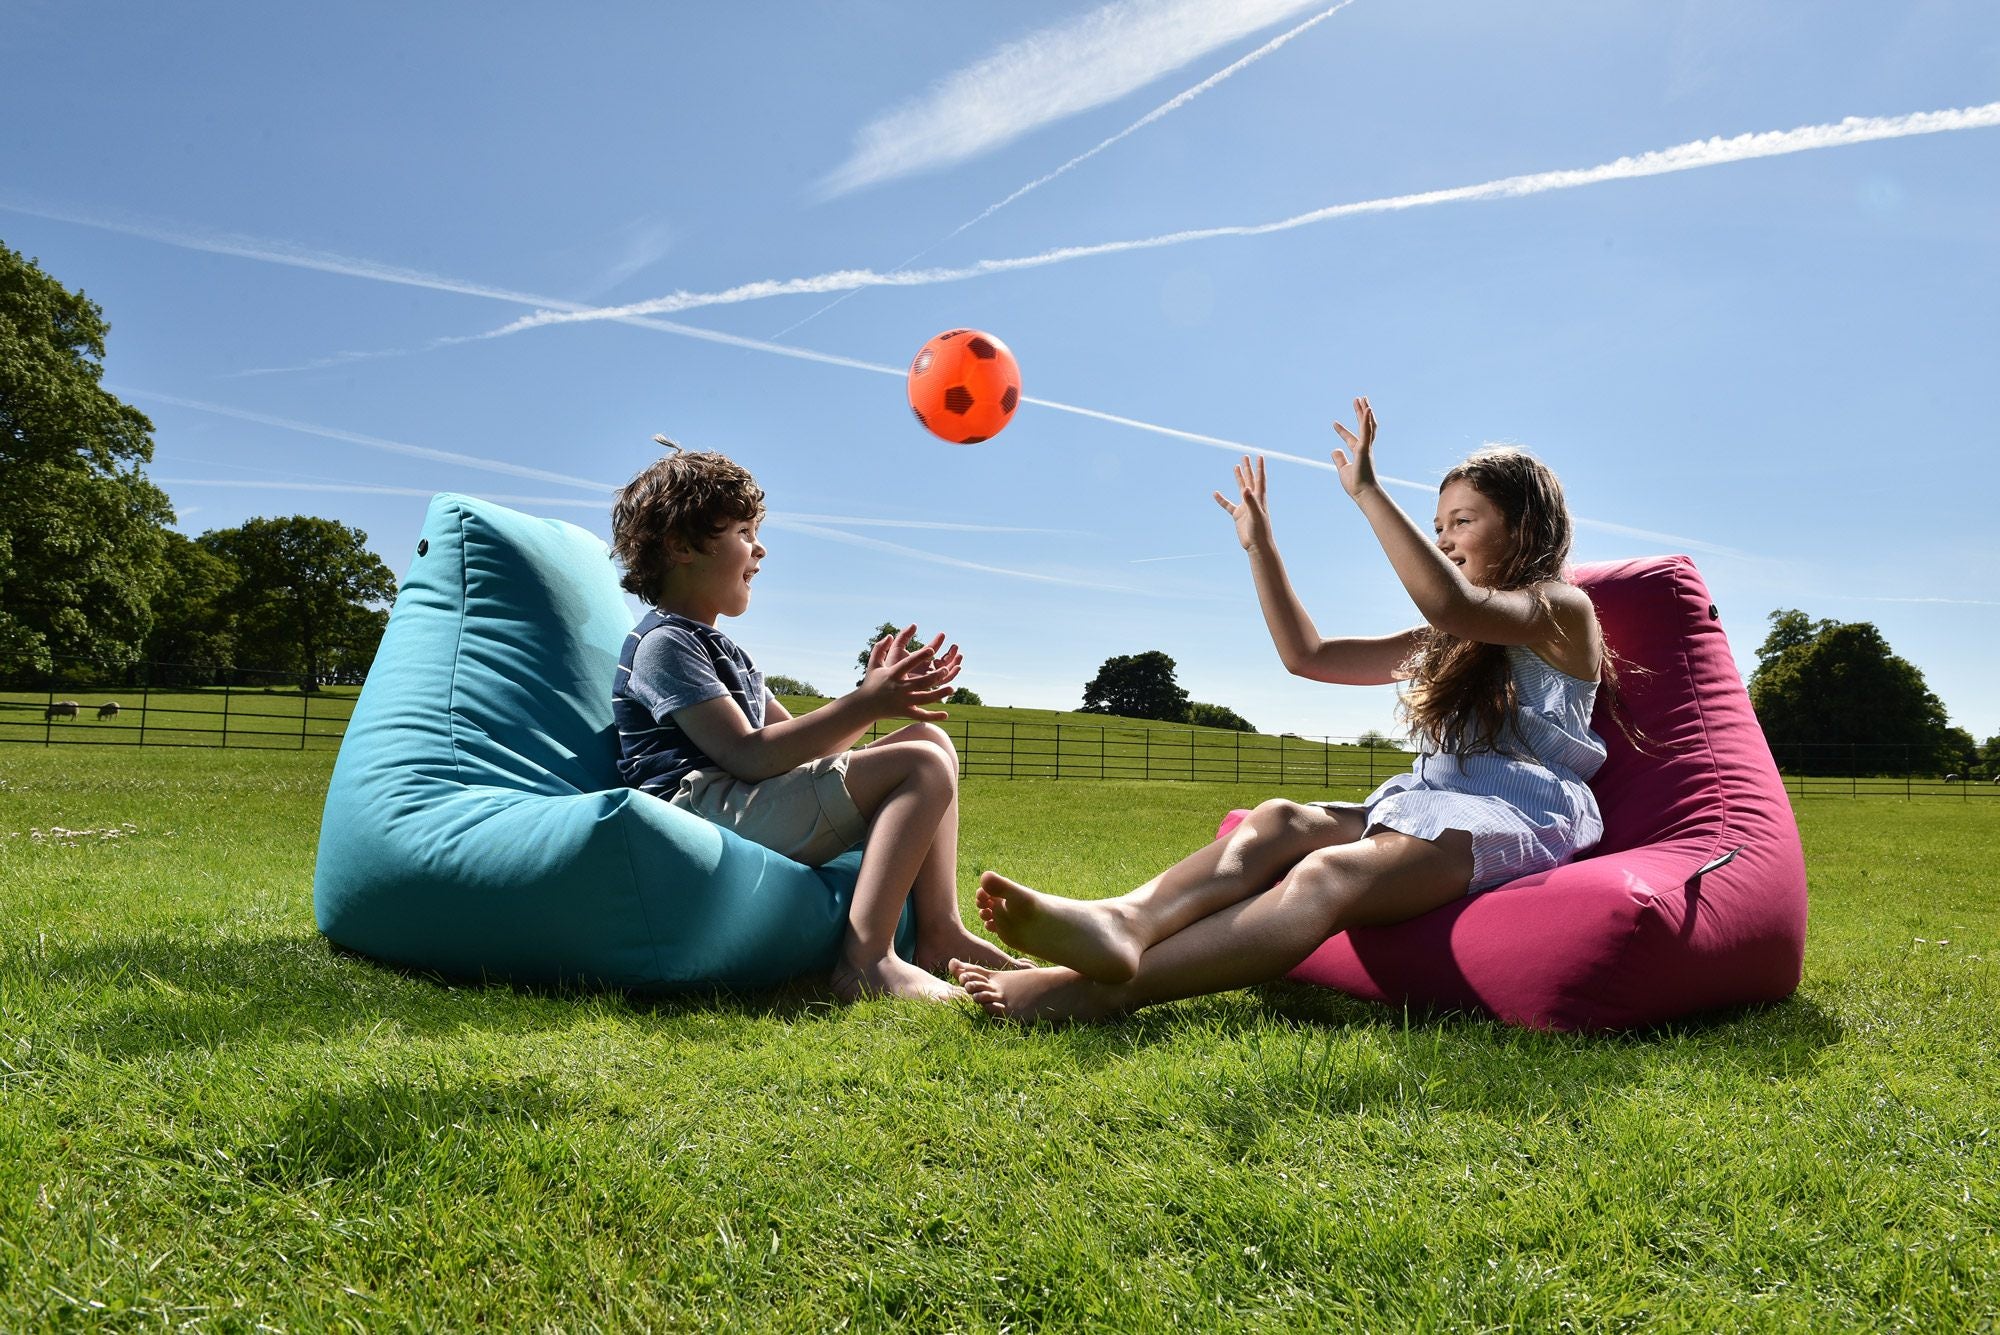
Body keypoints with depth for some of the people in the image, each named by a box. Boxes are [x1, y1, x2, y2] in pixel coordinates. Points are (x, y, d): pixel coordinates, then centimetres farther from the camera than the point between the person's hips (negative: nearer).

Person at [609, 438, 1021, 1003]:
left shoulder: (724, 652, 28)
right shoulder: (664, 642, -6)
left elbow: (803, 747, 20)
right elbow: (748, 755, -18)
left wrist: (880, 691, 6)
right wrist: (865, 704, -21)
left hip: (752, 815, 10)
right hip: (704, 805, -10)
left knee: (929, 738, 8)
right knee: (921, 765, -19)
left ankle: (939, 929, -1)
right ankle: (866, 958, -28)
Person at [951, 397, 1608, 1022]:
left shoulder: (1563, 611, 5)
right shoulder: (1442, 643, 30)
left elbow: (1451, 605, -18)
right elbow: (1308, 654, 25)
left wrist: (1368, 492, -17)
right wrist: (1260, 545, 19)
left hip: (1518, 818, -7)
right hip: (1427, 807, 7)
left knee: (1327, 875, -34)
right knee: (1281, 821, -24)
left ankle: (1107, 989, -53)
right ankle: (1123, 922, -51)